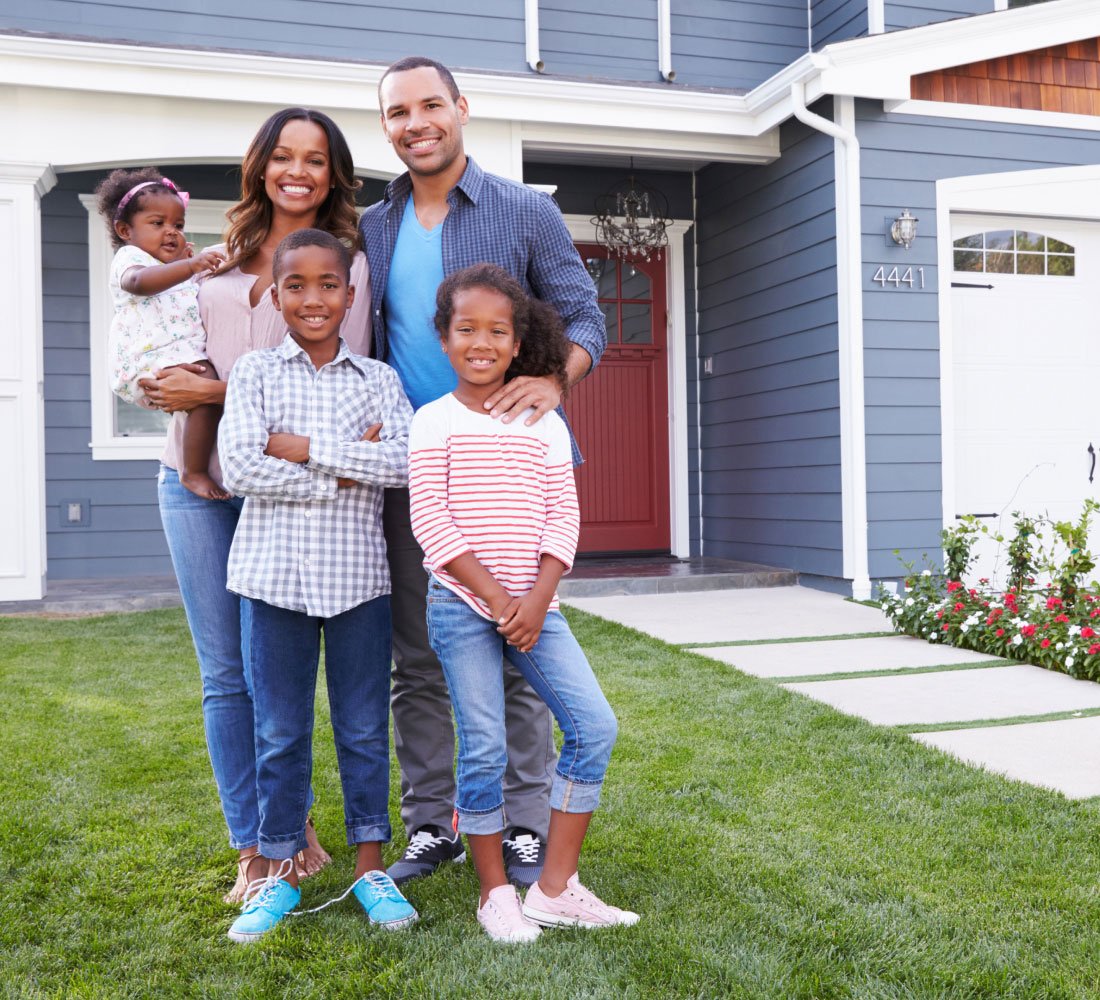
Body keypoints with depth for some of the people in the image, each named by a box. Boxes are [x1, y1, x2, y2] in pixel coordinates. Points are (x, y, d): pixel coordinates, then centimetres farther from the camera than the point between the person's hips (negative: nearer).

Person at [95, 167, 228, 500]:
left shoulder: (173, 267, 32)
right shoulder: (129, 258, 1)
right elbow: (139, 281, -25)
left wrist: (185, 259, 32)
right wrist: (190, 266, -40)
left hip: (184, 356, 10)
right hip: (152, 360, -10)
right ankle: (194, 473, -28)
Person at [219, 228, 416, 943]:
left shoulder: (377, 379, 6)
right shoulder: (254, 372, 4)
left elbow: (405, 462, -11)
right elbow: (239, 467, -10)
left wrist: (301, 446, -13)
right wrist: (347, 472, -12)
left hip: (358, 574, 1)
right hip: (275, 571, 0)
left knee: (364, 726, 9)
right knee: (280, 731, 9)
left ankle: (371, 867, 23)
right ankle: (280, 872, 23)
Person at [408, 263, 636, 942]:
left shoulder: (544, 426, 8)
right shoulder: (434, 422, -1)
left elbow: (563, 517, 3)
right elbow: (431, 522, -8)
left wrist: (537, 600, -10)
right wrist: (496, 596, -14)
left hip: (534, 605, 4)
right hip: (463, 605, -3)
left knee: (596, 726, -4)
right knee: (485, 750, -1)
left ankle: (556, 887, 7)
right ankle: (495, 891, 18)